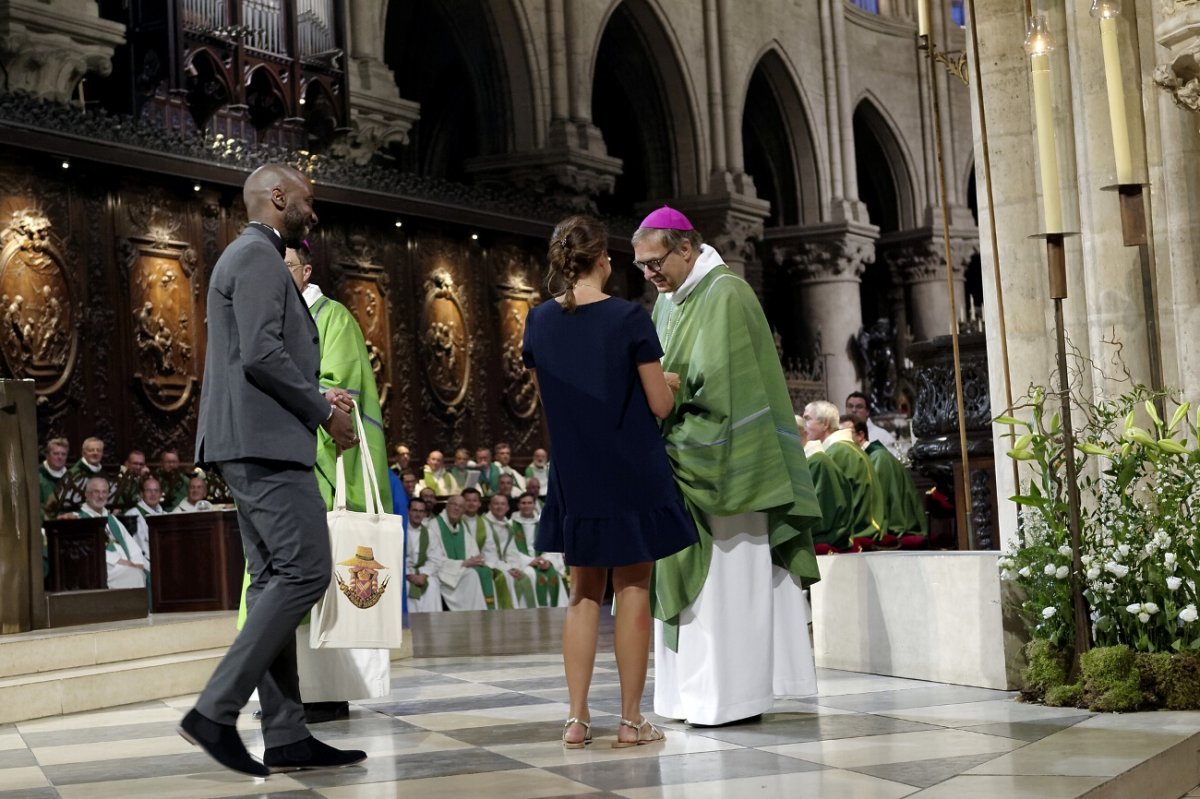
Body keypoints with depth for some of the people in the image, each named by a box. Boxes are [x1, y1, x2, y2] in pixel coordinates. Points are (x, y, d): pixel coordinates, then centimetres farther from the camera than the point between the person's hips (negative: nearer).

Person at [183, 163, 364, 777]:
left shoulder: (251, 257, 25)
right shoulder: (258, 256, -7)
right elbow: (260, 353, -19)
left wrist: (317, 400, 15)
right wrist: (323, 411, -10)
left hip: (254, 441, 11)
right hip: (265, 440, -11)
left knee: (273, 581, 6)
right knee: (305, 571, -13)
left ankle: (286, 736, 7)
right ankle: (216, 710, -12)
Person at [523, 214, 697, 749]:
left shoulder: (539, 322, 0)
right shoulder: (630, 319, -12)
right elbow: (660, 405, -8)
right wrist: (666, 380, 12)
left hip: (574, 478, 4)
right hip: (633, 476, -4)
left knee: (584, 593, 13)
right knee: (632, 591, 5)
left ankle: (577, 719, 11)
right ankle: (631, 720, 9)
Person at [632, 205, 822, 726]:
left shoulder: (725, 296, -12)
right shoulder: (668, 300, 15)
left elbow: (718, 388, -20)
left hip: (721, 462, -9)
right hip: (685, 465, 9)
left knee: (727, 577, -5)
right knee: (692, 577, 8)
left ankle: (735, 695, 1)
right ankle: (701, 692, 13)